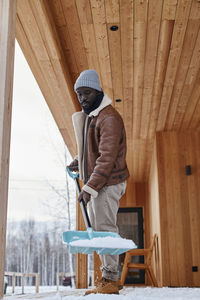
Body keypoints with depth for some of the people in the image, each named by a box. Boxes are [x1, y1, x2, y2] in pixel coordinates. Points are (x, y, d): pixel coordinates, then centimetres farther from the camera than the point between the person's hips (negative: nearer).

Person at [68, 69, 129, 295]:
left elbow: (107, 157, -25)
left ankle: (110, 281, -1)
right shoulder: (87, 117, 15)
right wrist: (78, 161, 17)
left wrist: (90, 188, -28)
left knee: (105, 229, -9)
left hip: (107, 183, -10)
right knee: (96, 230, 12)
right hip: (94, 182, 10)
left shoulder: (109, 118, -17)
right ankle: (106, 277, 20)